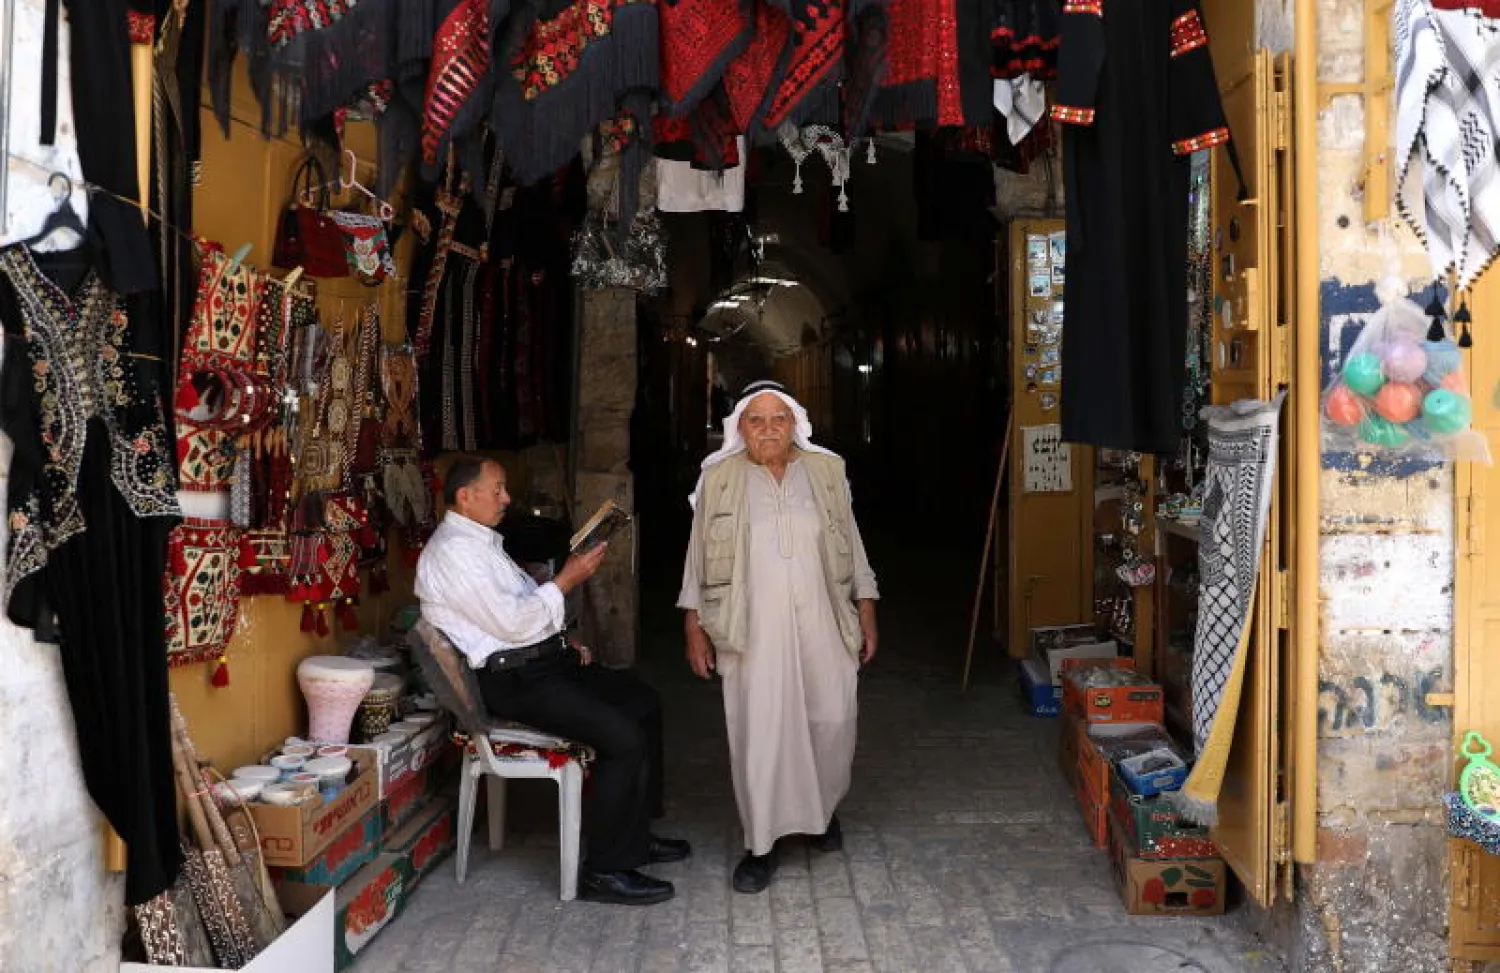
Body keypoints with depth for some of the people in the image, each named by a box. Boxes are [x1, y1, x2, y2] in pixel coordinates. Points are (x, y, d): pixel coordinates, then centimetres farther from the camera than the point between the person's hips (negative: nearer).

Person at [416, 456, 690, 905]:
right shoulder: (454, 550, -16)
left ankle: (635, 835, 18)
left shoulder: (481, 541, 17)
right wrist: (567, 580, -13)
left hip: (540, 661, 11)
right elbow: (512, 624, -22)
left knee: (643, 701, 11)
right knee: (622, 737, -21)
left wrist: (562, 641, 12)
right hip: (509, 679, -11)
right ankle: (605, 871, -9)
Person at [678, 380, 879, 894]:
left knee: (831, 720, 6)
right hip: (752, 628, -2)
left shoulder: (826, 470, 4)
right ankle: (761, 844, 12)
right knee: (757, 730, -2)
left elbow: (851, 544, 9)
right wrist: (695, 627, 1)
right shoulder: (719, 478, 0)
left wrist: (867, 612, 7)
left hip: (821, 624, 2)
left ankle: (822, 806, 35)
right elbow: (699, 556, 4)